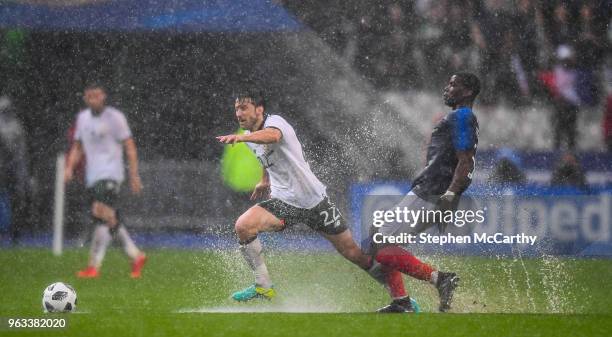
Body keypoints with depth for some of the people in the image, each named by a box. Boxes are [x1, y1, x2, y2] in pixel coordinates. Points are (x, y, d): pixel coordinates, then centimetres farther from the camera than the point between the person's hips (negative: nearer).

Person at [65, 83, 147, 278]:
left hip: (110, 174, -7)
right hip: (92, 177, 7)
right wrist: (70, 168, 4)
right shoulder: (82, 118, 13)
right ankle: (136, 256, 24)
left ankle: (94, 267, -24)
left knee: (102, 216, -20)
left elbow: (129, 147, -4)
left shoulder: (114, 117, -6)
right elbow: (78, 147, 21)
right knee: (111, 221, 10)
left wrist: (134, 176, -9)